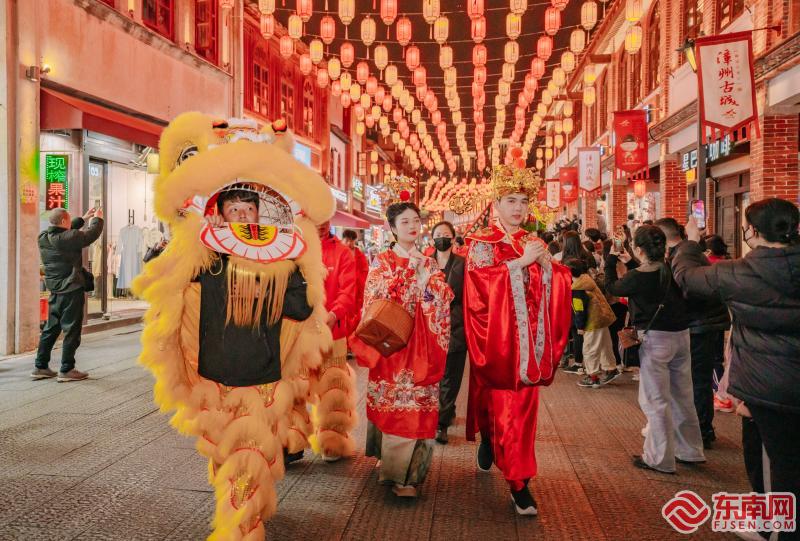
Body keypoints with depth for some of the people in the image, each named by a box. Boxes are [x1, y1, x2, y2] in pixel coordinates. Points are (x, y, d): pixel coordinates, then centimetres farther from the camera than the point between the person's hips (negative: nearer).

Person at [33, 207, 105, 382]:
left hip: (55, 290, 8)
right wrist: (97, 218, 11)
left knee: (51, 328, 16)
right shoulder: (69, 237, -18)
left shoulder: (43, 238, 3)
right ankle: (66, 370, 2)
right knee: (72, 330, -1)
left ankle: (40, 367, 20)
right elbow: (92, 234, -8)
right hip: (72, 290, -8)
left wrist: (83, 219, 25)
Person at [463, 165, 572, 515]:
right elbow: (480, 281, -19)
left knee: (523, 404, 7)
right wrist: (522, 261, -19)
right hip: (496, 337, -4)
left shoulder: (535, 244, 13)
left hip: (528, 337, 4)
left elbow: (558, 284, 7)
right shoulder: (482, 243, -2)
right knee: (501, 404, -3)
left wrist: (547, 263, -11)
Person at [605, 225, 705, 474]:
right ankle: (690, 450, 30)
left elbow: (612, 287, 3)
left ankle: (660, 459, 12)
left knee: (656, 401, 3)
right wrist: (630, 266, 23)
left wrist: (610, 262, 17)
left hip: (655, 339, -7)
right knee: (683, 397, 17)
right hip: (681, 335, 7)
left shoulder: (636, 277, -17)